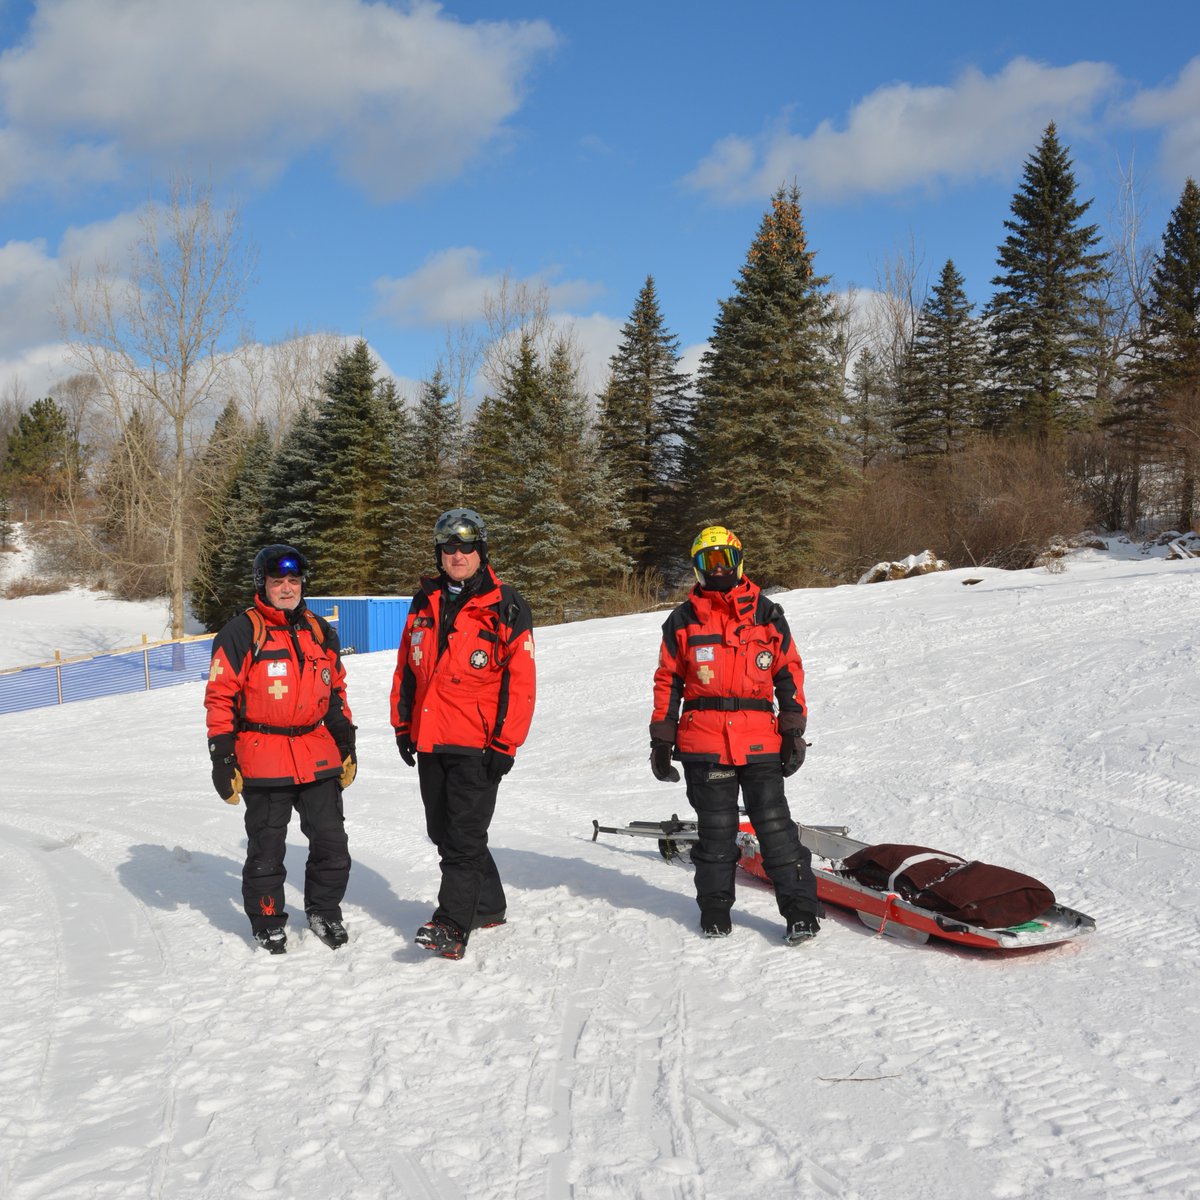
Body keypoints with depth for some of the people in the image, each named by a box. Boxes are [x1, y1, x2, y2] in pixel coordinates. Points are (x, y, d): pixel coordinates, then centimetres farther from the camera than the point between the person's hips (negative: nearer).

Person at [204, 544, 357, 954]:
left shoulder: (320, 632, 12)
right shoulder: (241, 634, -5)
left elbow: (336, 692, 20)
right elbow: (220, 697, -5)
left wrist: (346, 745, 17)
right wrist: (222, 759, -8)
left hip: (318, 757, 4)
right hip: (263, 760, -4)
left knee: (332, 842, 7)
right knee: (266, 848, 6)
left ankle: (324, 910, 27)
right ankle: (267, 922, 22)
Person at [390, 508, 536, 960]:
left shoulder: (505, 607, -6)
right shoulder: (425, 602, 11)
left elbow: (520, 680, -8)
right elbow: (406, 667, 17)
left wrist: (505, 744, -12)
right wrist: (403, 724, 13)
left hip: (478, 744, -6)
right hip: (429, 740, 6)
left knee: (464, 835, -10)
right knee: (444, 832, 13)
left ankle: (452, 926, -10)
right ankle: (488, 905, 28)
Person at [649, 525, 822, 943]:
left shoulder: (767, 614, 8)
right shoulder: (683, 620, 9)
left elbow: (789, 674, 10)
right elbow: (667, 681, 11)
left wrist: (794, 732, 3)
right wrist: (661, 741, 7)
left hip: (760, 741, 0)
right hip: (703, 743, 1)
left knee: (775, 825, -3)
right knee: (715, 830, 7)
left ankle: (801, 908, 2)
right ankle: (715, 908, 20)